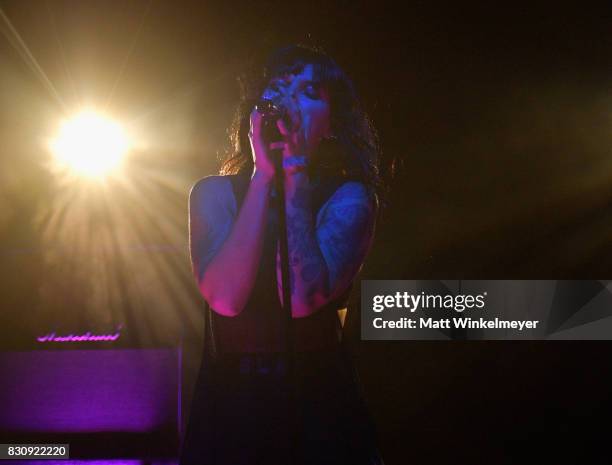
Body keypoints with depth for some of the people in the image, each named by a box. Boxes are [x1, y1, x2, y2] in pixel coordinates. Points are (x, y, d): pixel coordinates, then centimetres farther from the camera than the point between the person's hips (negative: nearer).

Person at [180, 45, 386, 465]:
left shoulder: (349, 198, -7)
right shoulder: (216, 192, -3)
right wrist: (264, 176, -19)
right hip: (228, 402, 1)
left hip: (320, 403, -1)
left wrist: (294, 175, -18)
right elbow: (225, 298, -19)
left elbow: (302, 299, -22)